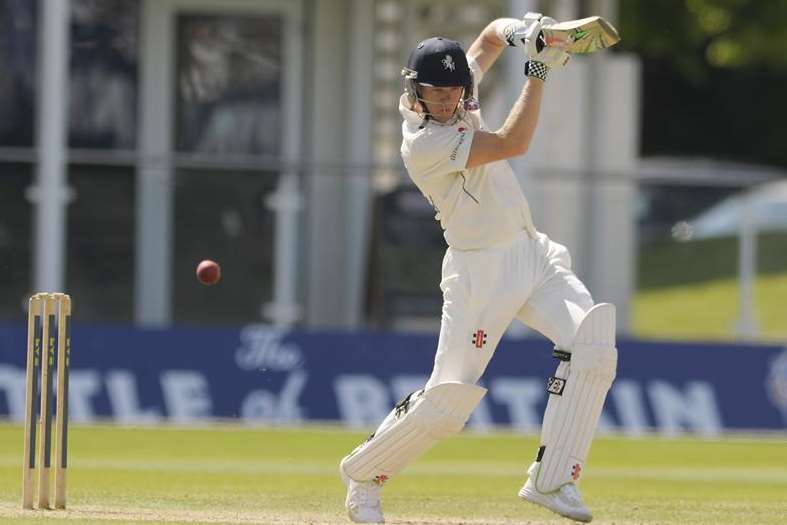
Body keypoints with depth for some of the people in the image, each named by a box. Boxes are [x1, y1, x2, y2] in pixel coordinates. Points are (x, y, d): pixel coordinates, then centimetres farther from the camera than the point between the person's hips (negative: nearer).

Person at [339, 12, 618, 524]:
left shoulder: (459, 97, 3)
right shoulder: (422, 142, -20)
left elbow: (488, 40, 18)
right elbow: (513, 143, -25)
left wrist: (519, 30, -6)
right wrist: (539, 70, -23)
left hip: (534, 254, 7)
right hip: (480, 270, -7)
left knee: (592, 342, -15)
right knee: (448, 399, -7)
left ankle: (552, 479, -12)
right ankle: (363, 471, 19)